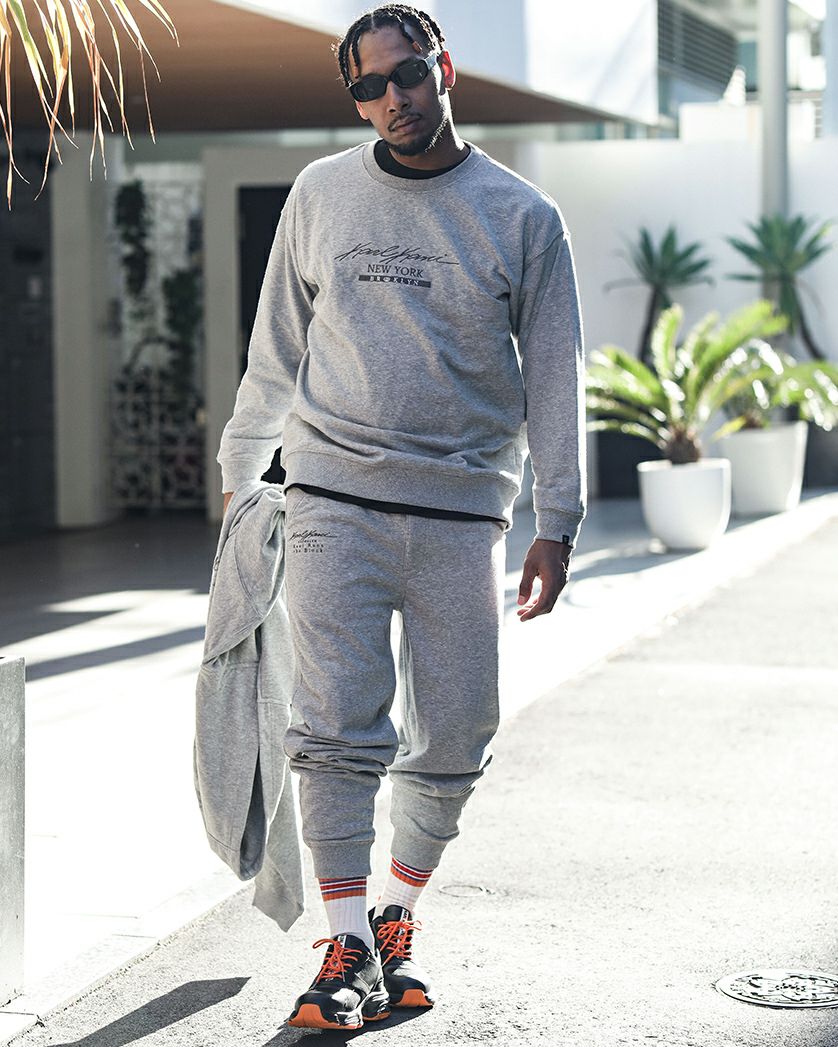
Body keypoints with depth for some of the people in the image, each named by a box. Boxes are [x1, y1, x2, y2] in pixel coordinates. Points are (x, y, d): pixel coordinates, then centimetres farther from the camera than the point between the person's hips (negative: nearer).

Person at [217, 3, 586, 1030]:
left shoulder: (523, 216, 3)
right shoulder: (321, 194, 7)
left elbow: (554, 376, 5)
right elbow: (277, 346, 16)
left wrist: (556, 524, 0)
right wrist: (239, 470, 19)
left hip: (462, 512, 0)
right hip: (334, 499, 0)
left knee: (455, 741, 3)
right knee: (337, 729, -8)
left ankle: (396, 919, 23)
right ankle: (347, 950, -1)